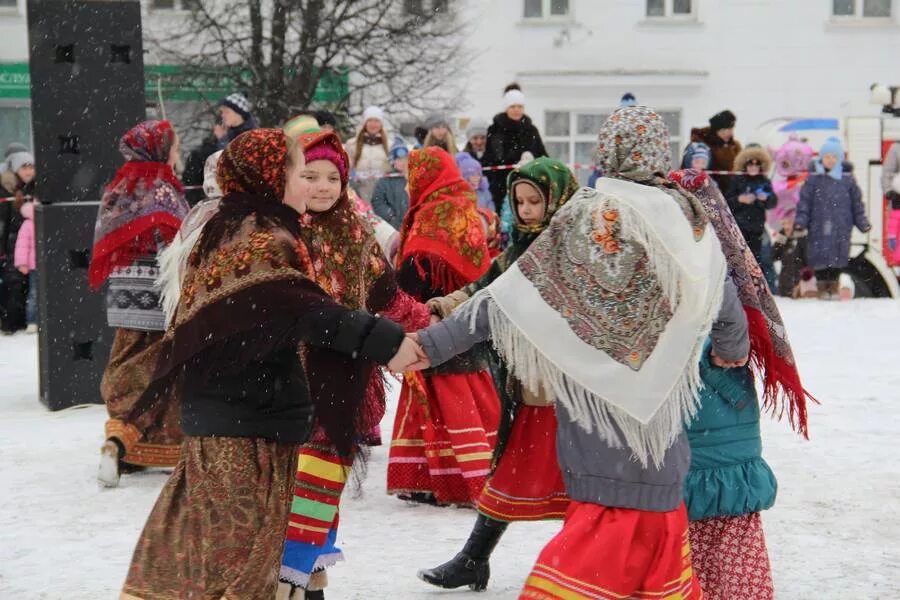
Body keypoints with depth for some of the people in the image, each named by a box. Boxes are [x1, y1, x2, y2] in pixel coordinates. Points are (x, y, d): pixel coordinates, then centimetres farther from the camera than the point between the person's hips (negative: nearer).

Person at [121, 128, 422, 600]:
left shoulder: (229, 229, 13)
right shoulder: (263, 238, -18)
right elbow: (308, 311, -30)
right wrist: (384, 341, -34)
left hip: (219, 412, 10)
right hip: (249, 422, -10)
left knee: (195, 538, 17)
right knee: (244, 543, -3)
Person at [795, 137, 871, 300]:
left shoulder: (848, 179, 6)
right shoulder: (813, 179, 3)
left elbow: (857, 203, 11)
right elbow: (805, 201, 4)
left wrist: (862, 222, 5)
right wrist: (800, 220, -5)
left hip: (841, 227, 1)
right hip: (819, 227, -1)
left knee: (838, 256, 0)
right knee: (820, 256, -3)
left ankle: (833, 286, 15)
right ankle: (822, 287, 9)